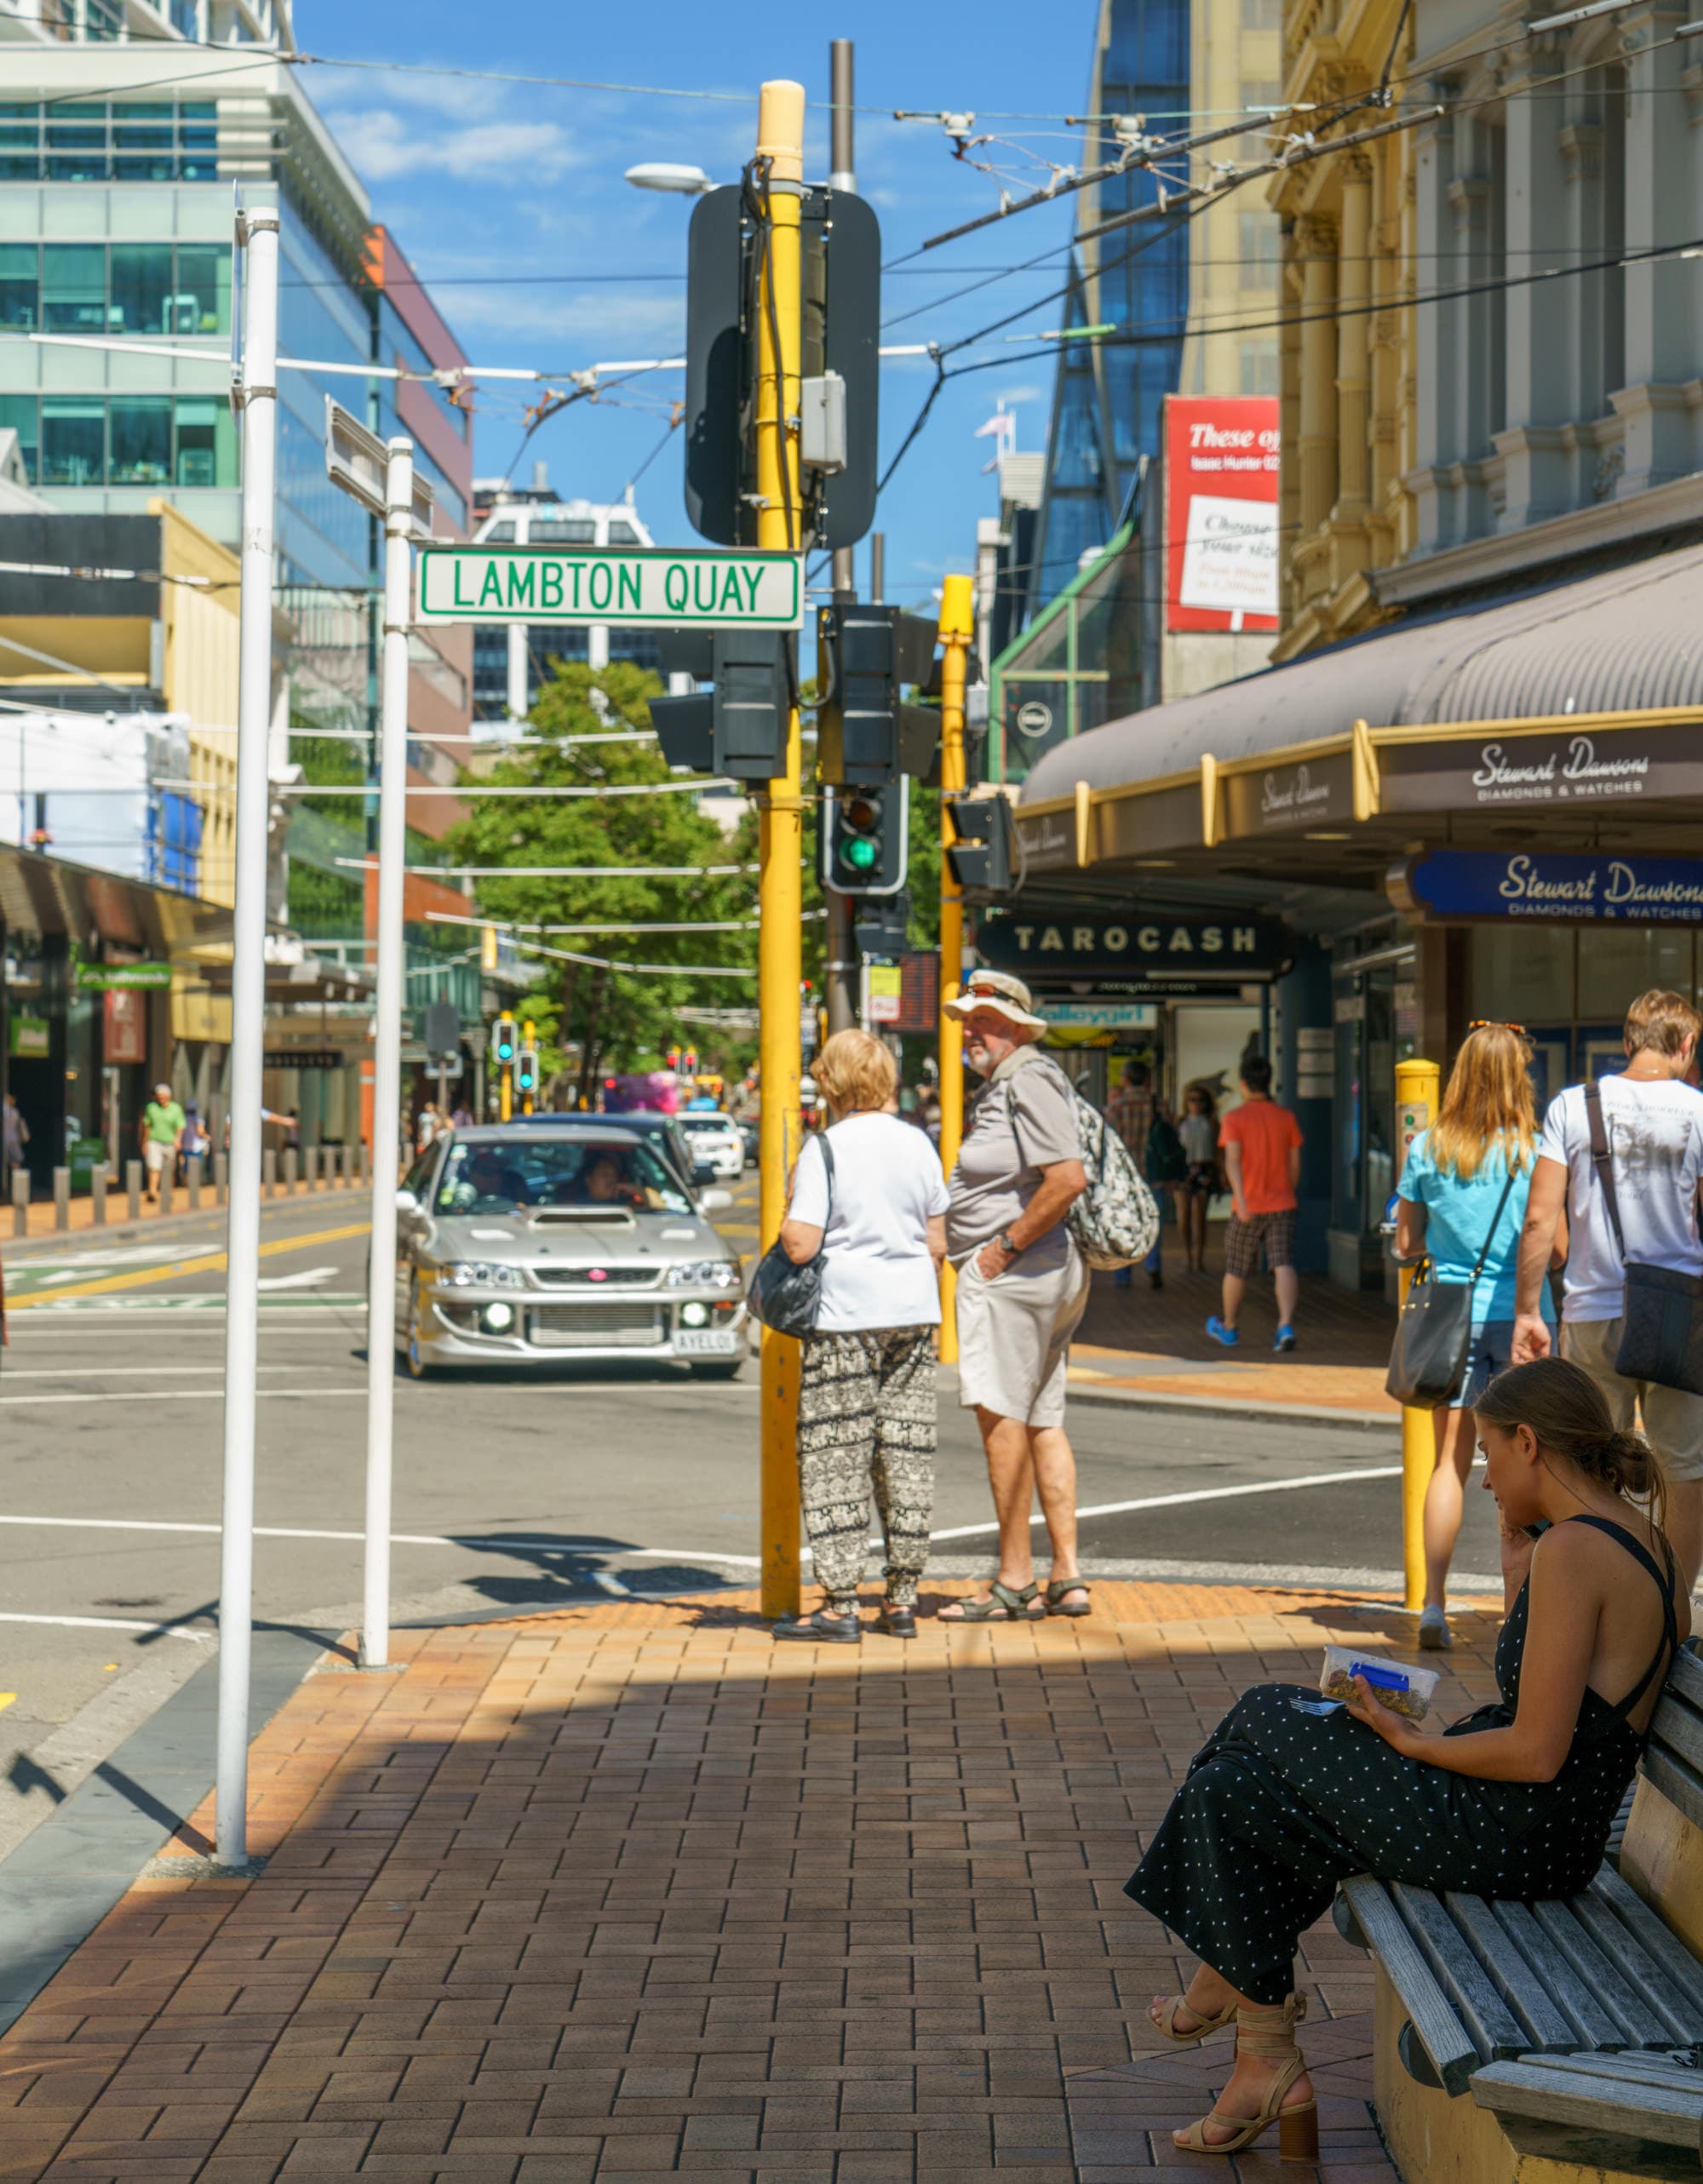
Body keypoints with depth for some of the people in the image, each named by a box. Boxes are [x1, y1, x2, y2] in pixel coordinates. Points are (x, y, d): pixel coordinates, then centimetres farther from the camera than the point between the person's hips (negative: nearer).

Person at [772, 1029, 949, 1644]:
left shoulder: (825, 1149, -9)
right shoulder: (917, 1144, 6)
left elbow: (800, 1245, -15)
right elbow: (937, 1243, 9)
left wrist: (783, 1218, 6)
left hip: (845, 1316, -5)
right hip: (913, 1312, 5)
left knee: (835, 1456, 0)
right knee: (907, 1450, 9)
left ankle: (840, 1604, -1)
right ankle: (902, 1598, 13)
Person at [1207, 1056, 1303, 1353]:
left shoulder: (1234, 1118, -4)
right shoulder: (1286, 1117, 6)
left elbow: (1233, 1160, -18)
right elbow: (1295, 1165, 10)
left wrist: (1240, 1198, -25)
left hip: (1248, 1207, -2)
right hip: (1282, 1205, 2)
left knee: (1236, 1270, 14)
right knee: (1283, 1266, -8)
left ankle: (1228, 1328, 30)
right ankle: (1286, 1325, -28)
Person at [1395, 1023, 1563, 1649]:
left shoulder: (1428, 1148, -1)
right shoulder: (1532, 1150, -7)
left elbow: (1407, 1243, 5)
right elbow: (1557, 1247, -5)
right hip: (1519, 1313, -2)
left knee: (1449, 1460, 6)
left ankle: (1434, 1606, -2)